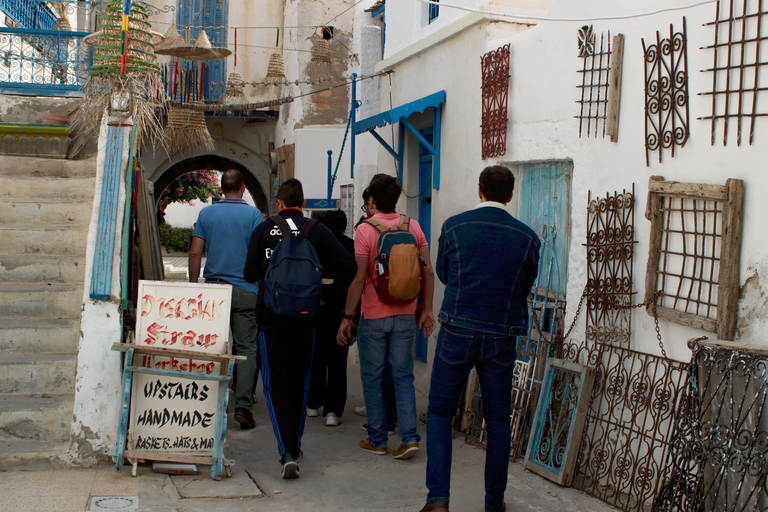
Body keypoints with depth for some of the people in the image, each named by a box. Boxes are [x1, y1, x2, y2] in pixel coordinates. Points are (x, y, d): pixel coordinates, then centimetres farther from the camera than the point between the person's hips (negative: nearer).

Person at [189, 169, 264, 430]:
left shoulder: (206, 213, 6)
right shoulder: (253, 214, -2)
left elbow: (195, 252, 3)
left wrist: (193, 286, 10)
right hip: (245, 291, -2)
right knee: (247, 347, 2)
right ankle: (242, 406, -5)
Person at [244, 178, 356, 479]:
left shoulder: (263, 230, -2)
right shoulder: (316, 231, -3)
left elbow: (250, 275, 0)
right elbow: (348, 265, -12)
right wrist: (326, 296, 0)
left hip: (270, 318, -1)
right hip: (304, 318, 1)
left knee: (275, 385, 4)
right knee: (299, 383, 17)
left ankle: (287, 452, -11)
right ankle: (294, 446, 29)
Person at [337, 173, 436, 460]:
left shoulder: (365, 229, -10)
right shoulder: (413, 226, 2)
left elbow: (359, 278, -14)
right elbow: (428, 272, 2)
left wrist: (347, 317, -8)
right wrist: (427, 310, 9)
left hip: (374, 316, -4)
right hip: (405, 315, 4)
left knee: (372, 377, 8)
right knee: (403, 376, 11)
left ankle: (377, 439, 15)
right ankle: (409, 437, 3)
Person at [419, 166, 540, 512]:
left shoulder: (454, 227, -4)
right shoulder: (527, 238, -1)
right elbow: (525, 289, 10)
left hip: (457, 333, -1)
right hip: (501, 339, 1)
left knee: (439, 413, 8)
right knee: (498, 421, 12)